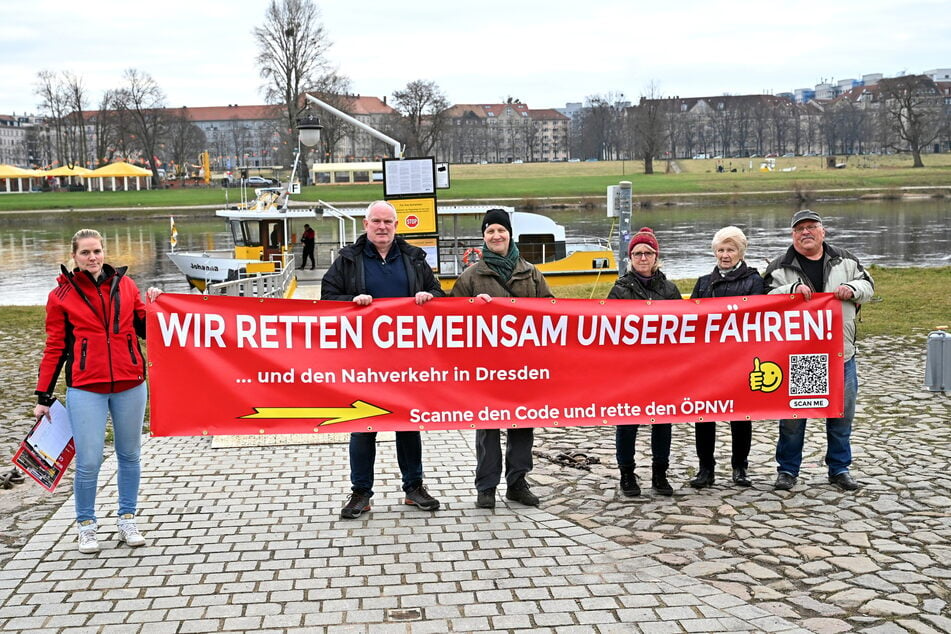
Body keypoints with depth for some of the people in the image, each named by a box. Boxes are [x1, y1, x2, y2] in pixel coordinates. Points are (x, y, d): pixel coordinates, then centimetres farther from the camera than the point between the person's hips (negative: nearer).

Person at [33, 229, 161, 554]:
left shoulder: (125, 285, 7)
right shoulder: (61, 295, 2)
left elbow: (145, 329, 14)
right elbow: (55, 347, 5)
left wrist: (154, 306, -4)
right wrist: (43, 396, 4)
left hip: (130, 385, 3)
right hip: (85, 388, -2)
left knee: (129, 455, 11)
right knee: (88, 461, -4)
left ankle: (127, 521, 26)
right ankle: (86, 526, 15)